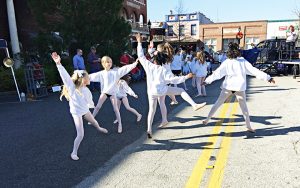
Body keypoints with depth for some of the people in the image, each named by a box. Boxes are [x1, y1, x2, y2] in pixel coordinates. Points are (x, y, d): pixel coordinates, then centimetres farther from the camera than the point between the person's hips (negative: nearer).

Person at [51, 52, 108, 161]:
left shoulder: (86, 90, -12)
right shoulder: (72, 87, -27)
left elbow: (90, 101, 5)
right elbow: (65, 75, -40)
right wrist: (58, 64, -49)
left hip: (85, 110, 6)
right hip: (77, 113, -6)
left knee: (94, 122, 33)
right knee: (80, 135, -10)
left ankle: (99, 129, 69)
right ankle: (74, 153, 10)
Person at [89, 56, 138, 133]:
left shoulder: (116, 71, -6)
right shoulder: (101, 73, -3)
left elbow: (125, 68, -12)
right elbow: (92, 76, -3)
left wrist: (134, 64, -20)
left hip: (112, 92, -1)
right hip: (104, 92, 1)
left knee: (115, 109, 3)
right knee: (98, 106, 9)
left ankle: (120, 124, 14)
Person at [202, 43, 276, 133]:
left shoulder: (226, 62, -2)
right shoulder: (243, 61, -1)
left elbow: (217, 73, -5)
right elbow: (255, 71, -4)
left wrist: (207, 81, -1)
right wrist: (268, 78, -1)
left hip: (228, 86, 0)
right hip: (239, 87, 0)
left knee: (218, 103, 10)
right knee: (244, 107, 12)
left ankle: (207, 120, 12)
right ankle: (248, 127, 17)